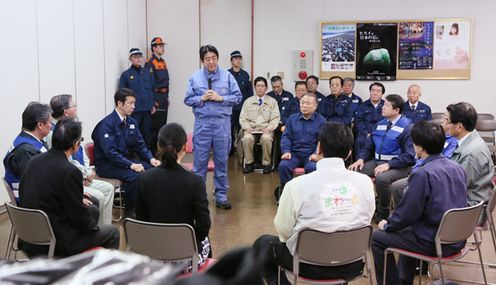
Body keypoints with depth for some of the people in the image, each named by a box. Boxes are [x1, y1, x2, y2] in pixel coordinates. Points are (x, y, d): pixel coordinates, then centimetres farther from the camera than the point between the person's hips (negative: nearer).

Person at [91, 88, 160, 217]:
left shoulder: (132, 122, 8)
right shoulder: (106, 124, -16)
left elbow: (140, 145, 12)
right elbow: (110, 152, -24)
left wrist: (151, 159, -8)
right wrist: (131, 165, -31)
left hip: (127, 159, 7)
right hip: (107, 164, -7)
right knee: (134, 176, -33)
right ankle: (130, 211, -14)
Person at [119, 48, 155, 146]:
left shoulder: (148, 72, 10)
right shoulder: (126, 75, -1)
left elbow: (152, 89, 14)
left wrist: (153, 105, 9)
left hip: (147, 110, 4)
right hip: (134, 111, -4)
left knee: (147, 134, 10)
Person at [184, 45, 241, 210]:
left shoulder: (227, 76, 2)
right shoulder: (195, 78, 4)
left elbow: (237, 97, 0)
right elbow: (188, 99, 5)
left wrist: (221, 98, -12)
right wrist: (202, 98, -10)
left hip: (222, 123, 0)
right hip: (202, 123, 0)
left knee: (222, 160, 7)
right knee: (200, 160, 3)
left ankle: (221, 196, 16)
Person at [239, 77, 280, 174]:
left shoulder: (272, 101, 13)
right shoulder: (248, 101, 17)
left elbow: (275, 118, 5)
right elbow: (242, 118, 11)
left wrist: (269, 128, -13)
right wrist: (247, 127, -9)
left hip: (266, 130, -1)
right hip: (251, 129, 1)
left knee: (266, 138, -36)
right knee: (247, 138, -34)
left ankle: (266, 164, -20)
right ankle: (249, 163, -17)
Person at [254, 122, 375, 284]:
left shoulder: (298, 185, -19)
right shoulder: (365, 182, -10)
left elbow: (283, 230, -8)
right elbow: (366, 220, 3)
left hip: (310, 265, -3)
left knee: (262, 243, 23)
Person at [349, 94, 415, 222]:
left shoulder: (407, 127, -8)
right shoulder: (380, 124, 13)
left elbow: (409, 155, -14)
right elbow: (369, 146, 17)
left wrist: (388, 165, -24)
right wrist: (361, 159, -3)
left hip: (398, 166, -7)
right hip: (376, 161, 7)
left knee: (381, 178, -36)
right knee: (352, 172, -12)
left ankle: (382, 213, -12)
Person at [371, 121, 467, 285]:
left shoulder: (422, 174, -22)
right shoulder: (457, 168, 2)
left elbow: (407, 213, -18)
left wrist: (387, 224, 3)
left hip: (435, 243, -8)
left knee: (377, 238, 7)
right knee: (409, 230, 32)